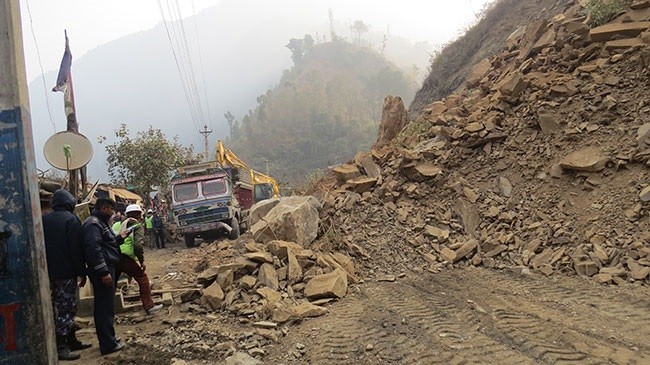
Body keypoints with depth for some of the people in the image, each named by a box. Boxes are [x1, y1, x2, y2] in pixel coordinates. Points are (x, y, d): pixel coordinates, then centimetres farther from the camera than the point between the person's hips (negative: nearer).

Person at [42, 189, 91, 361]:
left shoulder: (44, 220, 9)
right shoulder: (70, 219, -13)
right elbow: (76, 249, -16)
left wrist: (46, 270, 18)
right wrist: (82, 272, -10)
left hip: (50, 271, 8)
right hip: (66, 271, -8)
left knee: (62, 307, 15)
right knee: (66, 308, -3)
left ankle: (71, 341, 23)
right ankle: (60, 347, -2)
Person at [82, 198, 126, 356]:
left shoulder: (100, 222, 19)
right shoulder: (93, 223, -15)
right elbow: (93, 249, -25)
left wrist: (120, 238, 16)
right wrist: (104, 272, -27)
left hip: (106, 269, 11)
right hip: (102, 271, -11)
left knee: (104, 307, 15)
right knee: (105, 307, -6)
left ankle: (108, 340, 24)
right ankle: (108, 344, 0)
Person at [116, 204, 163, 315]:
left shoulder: (120, 224, 24)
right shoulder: (137, 226, 2)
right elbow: (138, 245, -11)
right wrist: (142, 261, -4)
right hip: (125, 257, -7)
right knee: (142, 278, 5)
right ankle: (149, 306, 5)